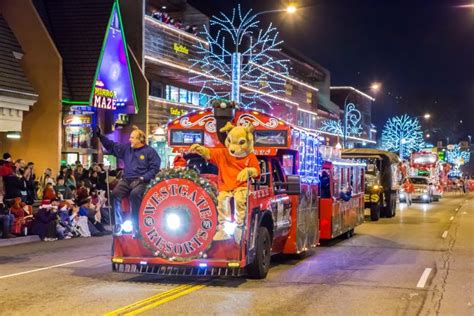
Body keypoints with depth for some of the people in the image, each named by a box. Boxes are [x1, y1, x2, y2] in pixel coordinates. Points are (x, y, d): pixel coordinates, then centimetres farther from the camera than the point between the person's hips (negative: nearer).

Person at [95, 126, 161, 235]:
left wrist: (143, 178, -16)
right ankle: (119, 223, -12)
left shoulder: (150, 151, -1)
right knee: (115, 194, -23)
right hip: (126, 180, 5)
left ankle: (136, 226, -28)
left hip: (140, 181, -5)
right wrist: (100, 136, 12)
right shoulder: (126, 148, 15)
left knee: (135, 194, -36)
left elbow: (155, 168, -6)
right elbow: (111, 146, 21)